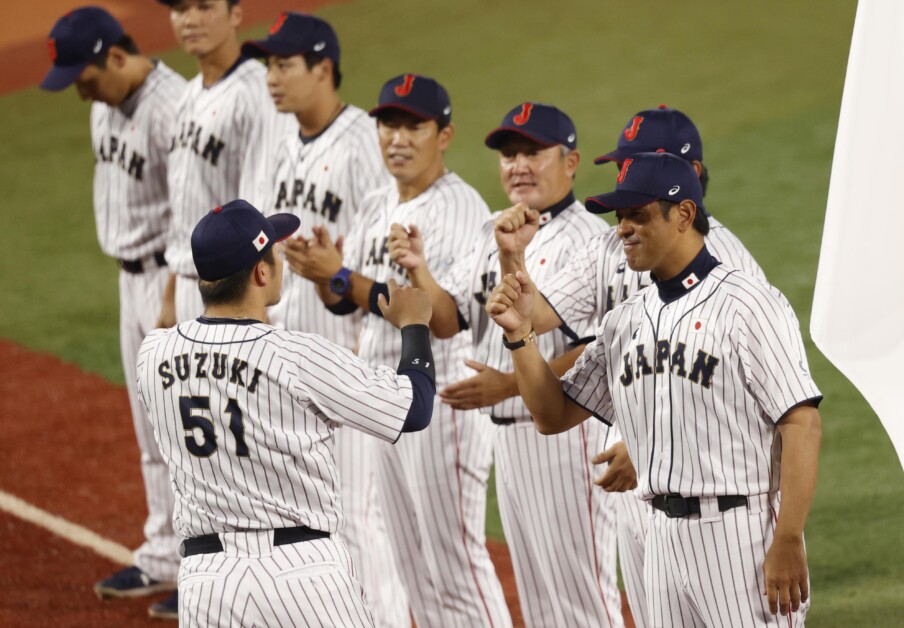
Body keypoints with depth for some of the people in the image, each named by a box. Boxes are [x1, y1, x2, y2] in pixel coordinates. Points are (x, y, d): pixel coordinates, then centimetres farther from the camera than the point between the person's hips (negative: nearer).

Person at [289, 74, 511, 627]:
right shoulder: (378, 208, 13)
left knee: (455, 556, -7)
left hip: (441, 393, -9)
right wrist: (324, 275, -9)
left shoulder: (460, 208, -14)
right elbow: (342, 301, 13)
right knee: (413, 559, 14)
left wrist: (341, 276, -22)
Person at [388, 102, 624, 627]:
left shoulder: (587, 240, -13)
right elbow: (448, 321, 10)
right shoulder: (495, 234, 14)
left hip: (567, 432, -9)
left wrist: (510, 384, -24)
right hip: (510, 437, 9)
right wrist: (419, 272, -9)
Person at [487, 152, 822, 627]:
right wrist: (520, 334, 1)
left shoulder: (747, 304, -9)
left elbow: (801, 422, -15)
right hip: (664, 535, 7)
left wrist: (788, 543, -21)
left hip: (742, 532, -7)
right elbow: (553, 415, 17)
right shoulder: (625, 322, 14)